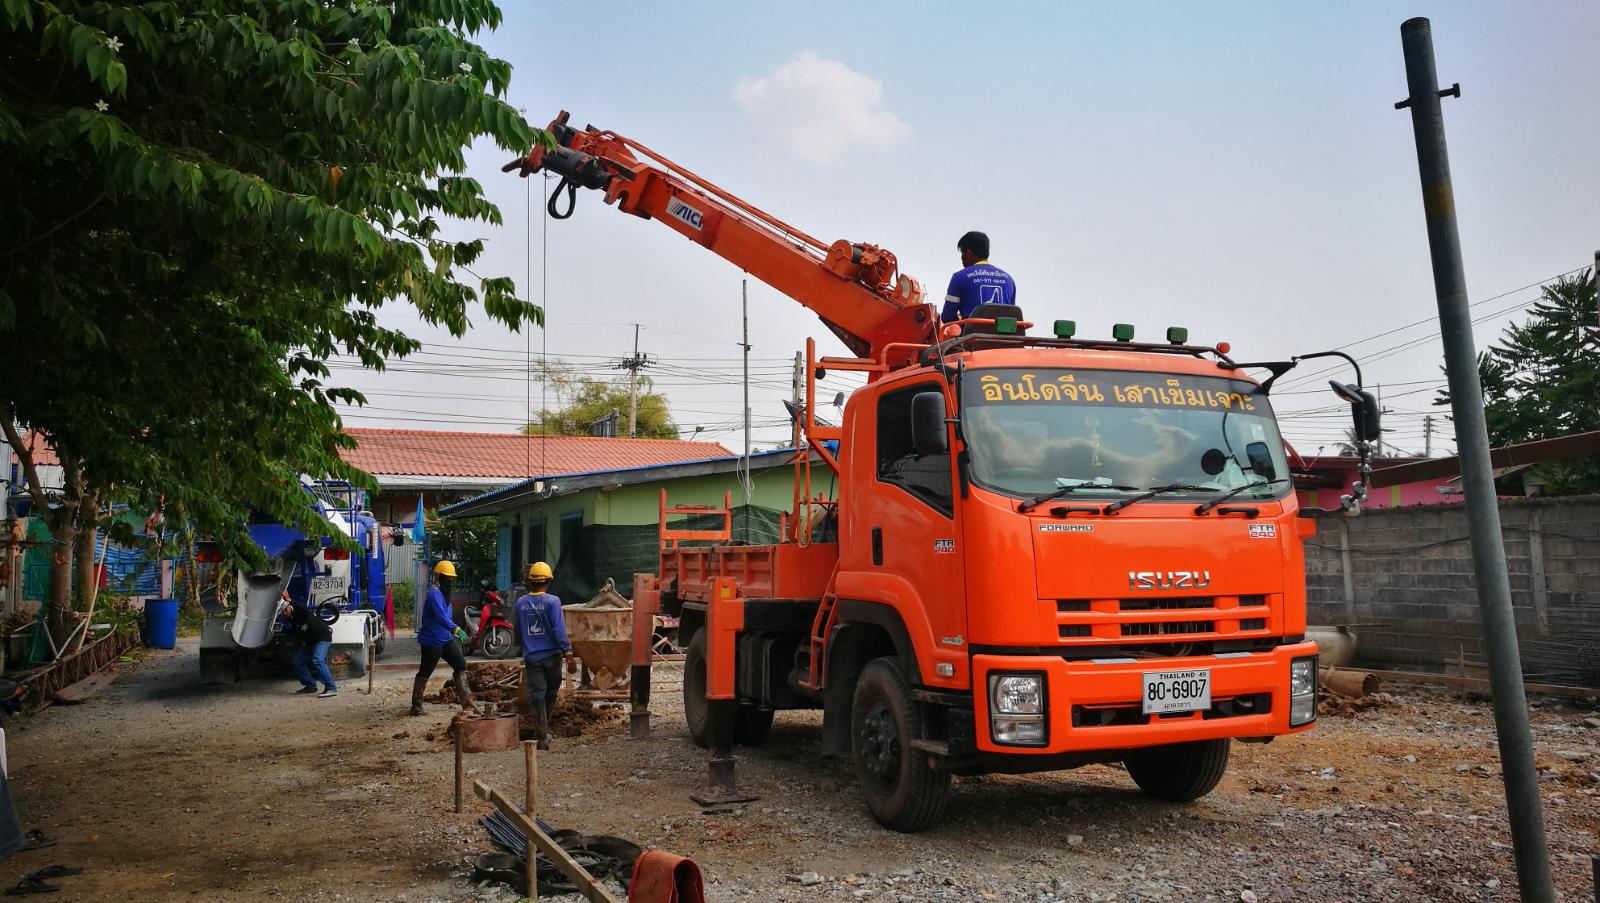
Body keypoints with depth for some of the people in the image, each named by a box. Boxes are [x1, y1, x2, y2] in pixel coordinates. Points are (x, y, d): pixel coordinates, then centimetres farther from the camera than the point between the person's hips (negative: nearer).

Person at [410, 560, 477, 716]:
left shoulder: (444, 594, 12)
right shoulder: (434, 594, -20)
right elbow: (441, 616, -35)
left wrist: (453, 633, 22)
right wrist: (455, 629, -46)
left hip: (445, 639, 9)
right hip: (431, 640, -9)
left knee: (461, 664, 0)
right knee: (425, 673, 3)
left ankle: (467, 702, 1)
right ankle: (416, 706, 17)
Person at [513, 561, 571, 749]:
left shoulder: (520, 603, 3)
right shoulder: (552, 601, -11)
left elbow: (518, 631, 15)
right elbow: (559, 629, -15)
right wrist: (566, 649, -10)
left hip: (531, 656, 3)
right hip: (551, 654, -2)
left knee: (537, 694, 2)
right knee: (551, 692, 16)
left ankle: (542, 736, -2)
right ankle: (542, 727, 28)